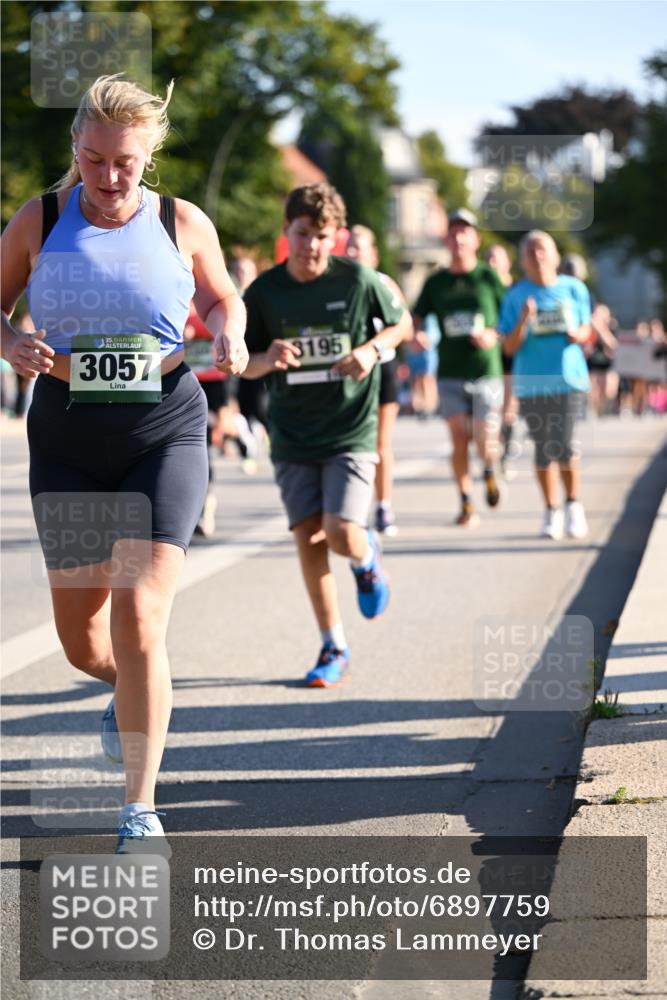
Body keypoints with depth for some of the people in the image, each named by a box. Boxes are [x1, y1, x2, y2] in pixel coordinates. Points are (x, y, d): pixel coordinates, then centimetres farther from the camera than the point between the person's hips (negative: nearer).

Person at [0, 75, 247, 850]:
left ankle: (141, 808, -4)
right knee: (80, 634, 8)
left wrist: (229, 337, -5)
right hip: (66, 439, 2)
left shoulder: (182, 224, 0)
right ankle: (129, 687, 47)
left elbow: (221, 297, 17)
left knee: (139, 619, -13)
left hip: (164, 434, -2)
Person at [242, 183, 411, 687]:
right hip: (292, 434, 2)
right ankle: (334, 648, 12)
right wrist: (268, 359, -18)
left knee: (342, 535, -16)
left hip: (351, 431, -2)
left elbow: (402, 323, 9)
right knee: (308, 537, -2)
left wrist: (372, 350, -11)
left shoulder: (358, 280, -7)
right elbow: (244, 364, 5)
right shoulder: (264, 292, -3)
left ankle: (367, 556, 23)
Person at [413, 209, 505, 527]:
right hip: (450, 375, 2)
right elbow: (416, 320, 10)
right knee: (459, 441, -4)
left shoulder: (489, 278, 1)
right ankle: (467, 504, 9)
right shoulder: (436, 282, 7)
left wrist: (494, 336, -12)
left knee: (485, 445, -8)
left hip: (486, 372, -2)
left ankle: (489, 473, 27)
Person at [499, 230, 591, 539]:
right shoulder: (517, 296, 1)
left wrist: (576, 334, -11)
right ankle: (551, 511, 17)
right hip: (531, 383, 1)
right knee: (543, 448, 4)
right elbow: (510, 347, -1)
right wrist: (523, 319, -18)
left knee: (564, 446, -10)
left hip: (568, 378, -1)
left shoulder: (574, 289, 4)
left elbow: (586, 332, 12)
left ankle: (574, 504, 11)